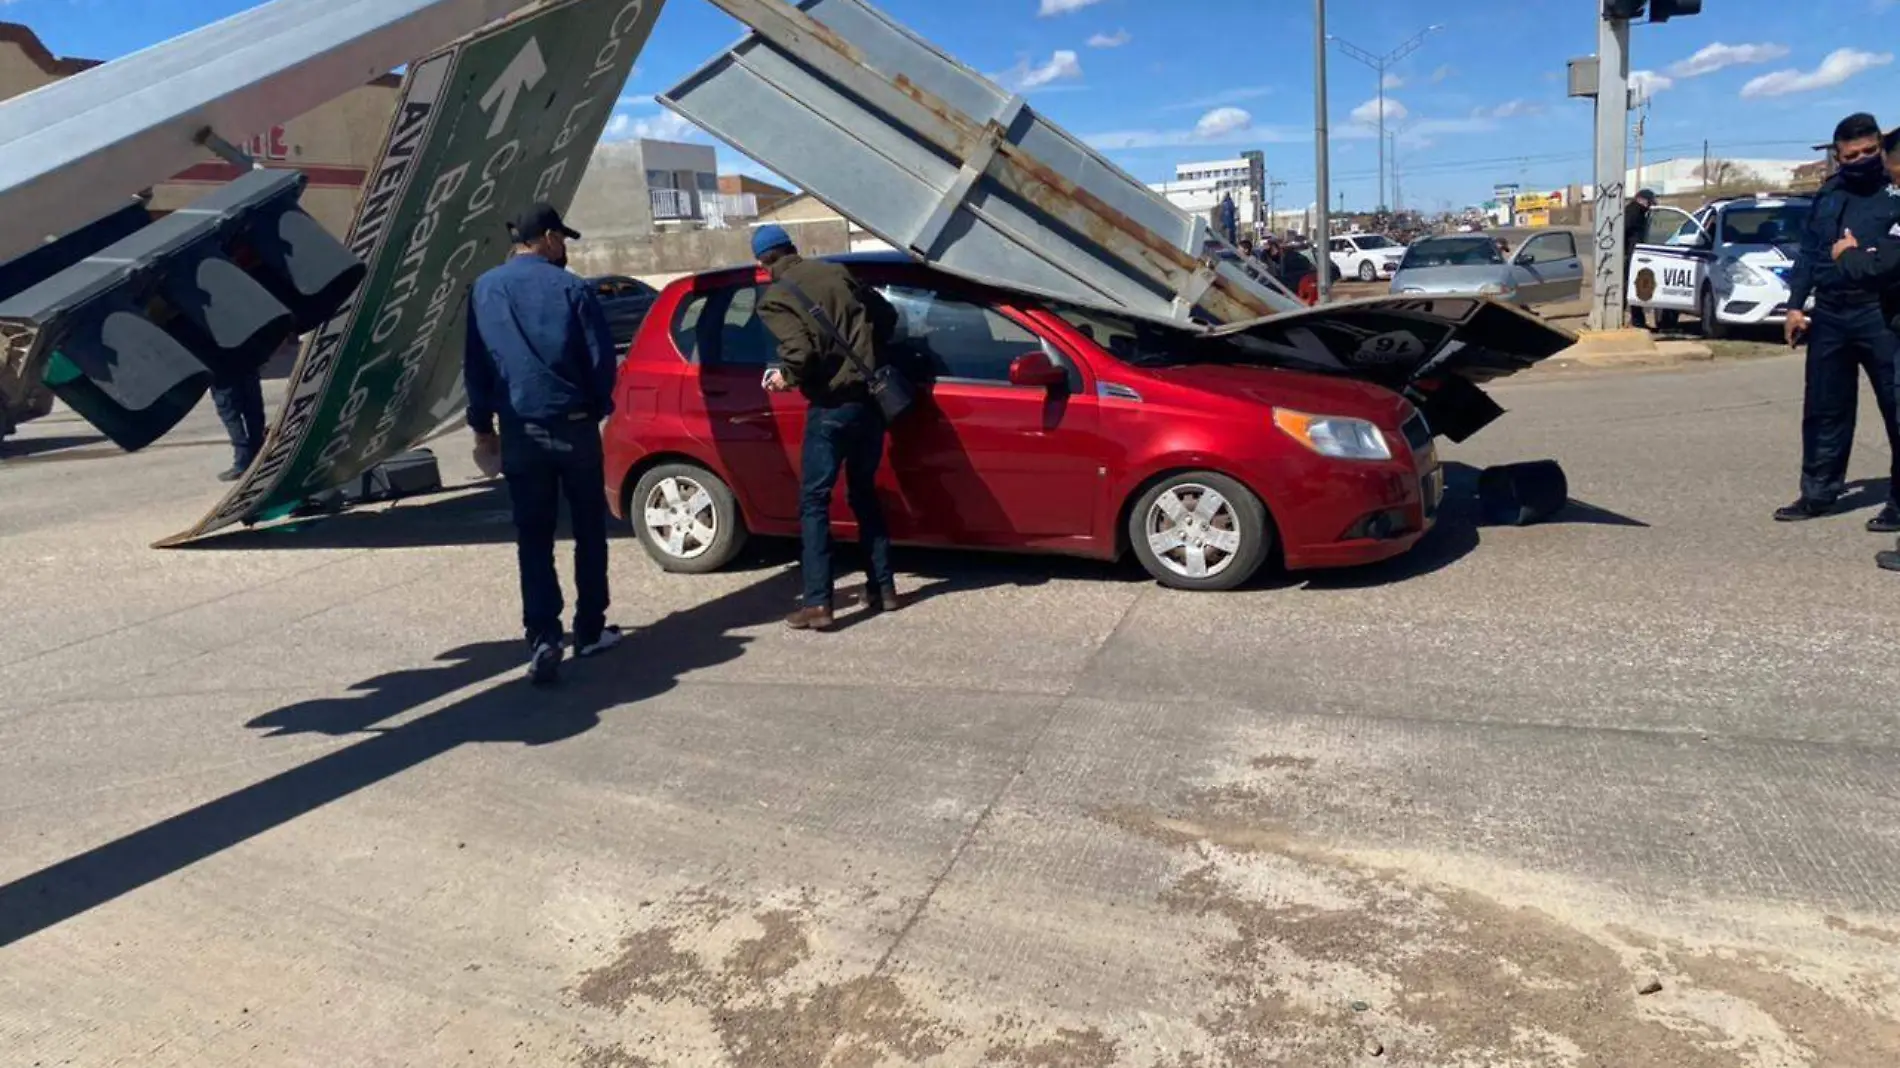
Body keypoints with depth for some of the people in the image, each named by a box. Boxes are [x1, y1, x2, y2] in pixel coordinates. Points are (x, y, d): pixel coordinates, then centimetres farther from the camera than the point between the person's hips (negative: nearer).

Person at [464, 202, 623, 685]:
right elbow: (601, 357, -6)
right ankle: (590, 630, 18)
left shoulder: (484, 289, 4)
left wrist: (483, 427, 15)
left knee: (533, 538, 4)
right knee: (588, 530, 12)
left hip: (520, 429, 2)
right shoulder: (570, 288, -7)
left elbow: (475, 364, 6)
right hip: (573, 425, -2)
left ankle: (543, 638, -8)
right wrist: (598, 407, 11)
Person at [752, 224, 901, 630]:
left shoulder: (774, 300, -5)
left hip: (832, 406, -6)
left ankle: (817, 603, -3)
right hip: (869, 396, 6)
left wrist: (786, 376, 1)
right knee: (864, 494, 18)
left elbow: (801, 350, -19)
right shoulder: (836, 272, 10)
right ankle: (883, 587, 21)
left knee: (814, 503, 1)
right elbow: (886, 316, 14)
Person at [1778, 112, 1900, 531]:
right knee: (1824, 409, 11)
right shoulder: (1828, 194, 13)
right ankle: (1818, 492, 20)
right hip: (1829, 315, 5)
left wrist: (1859, 256, -17)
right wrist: (1795, 305, 9)